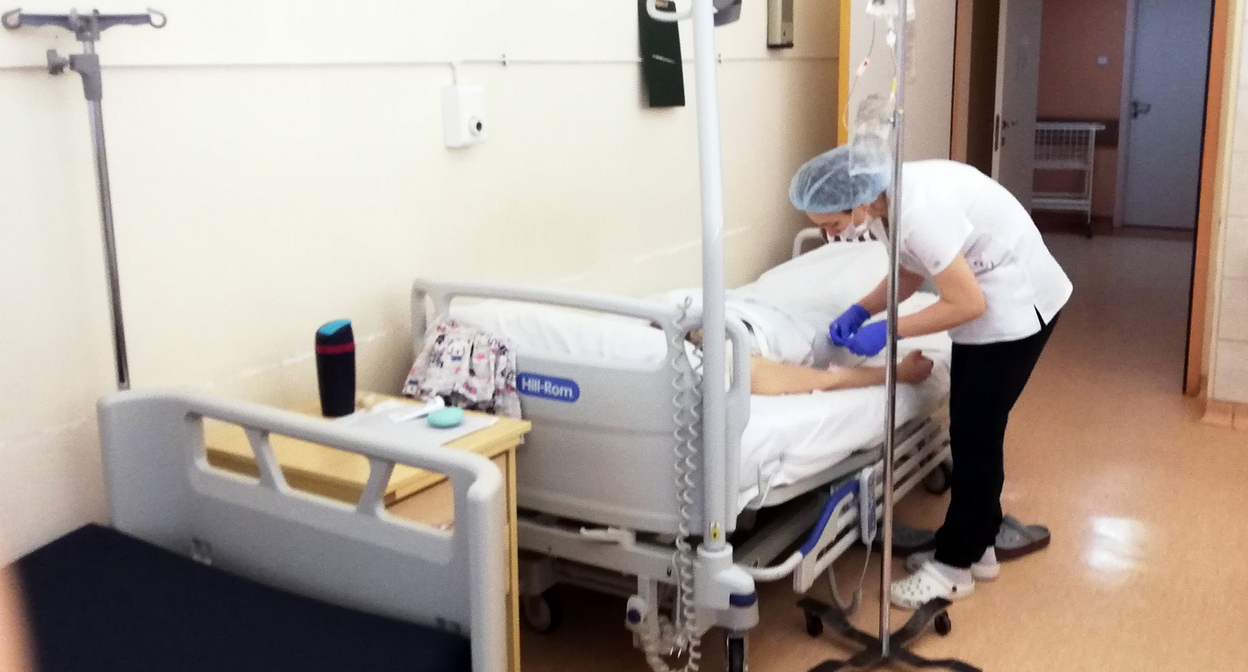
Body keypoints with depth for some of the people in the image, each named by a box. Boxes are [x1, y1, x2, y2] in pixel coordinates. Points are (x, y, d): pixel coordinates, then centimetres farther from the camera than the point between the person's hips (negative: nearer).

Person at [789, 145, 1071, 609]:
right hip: (988, 296, 9)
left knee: (975, 432, -3)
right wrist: (860, 311, -4)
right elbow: (910, 272, 10)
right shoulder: (885, 199, -4)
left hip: (1013, 302, -9)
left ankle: (954, 565, 9)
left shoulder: (919, 212, -32)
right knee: (974, 430, 15)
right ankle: (977, 546, 28)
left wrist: (888, 332, -21)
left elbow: (968, 304, -26)